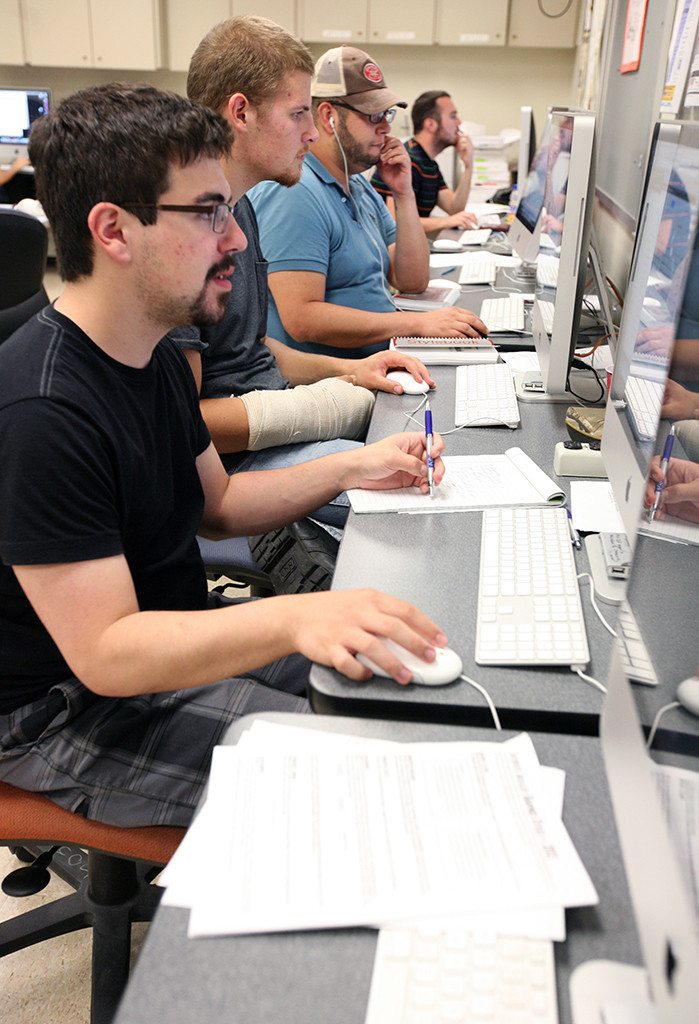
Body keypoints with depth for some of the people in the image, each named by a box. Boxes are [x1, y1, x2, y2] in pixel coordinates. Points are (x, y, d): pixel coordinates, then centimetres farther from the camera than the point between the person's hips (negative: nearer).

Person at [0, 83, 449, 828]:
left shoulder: (156, 355, 3)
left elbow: (216, 503, 11)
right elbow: (103, 651, -29)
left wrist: (349, 469, -3)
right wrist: (290, 618, -43)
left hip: (176, 640, 9)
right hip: (71, 706, -8)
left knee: (398, 677, 3)